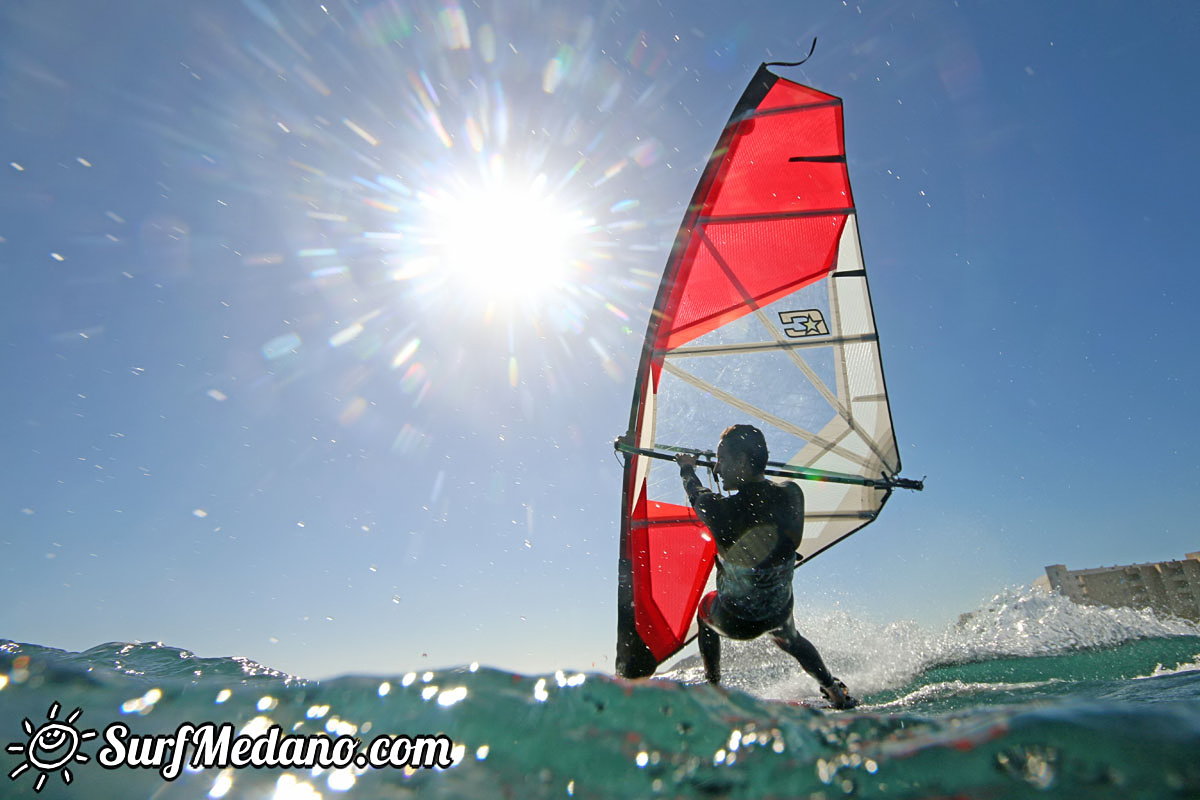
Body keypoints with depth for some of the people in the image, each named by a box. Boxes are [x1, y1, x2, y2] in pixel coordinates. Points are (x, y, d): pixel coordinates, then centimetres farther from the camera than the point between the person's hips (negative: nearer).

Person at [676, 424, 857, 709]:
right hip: (780, 612, 4)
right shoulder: (792, 494, -20)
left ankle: (713, 689, 36)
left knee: (706, 606, 32)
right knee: (790, 640, 38)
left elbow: (697, 495, -7)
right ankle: (837, 692, 40)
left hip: (735, 622, -3)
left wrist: (687, 469, 15)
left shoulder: (721, 511, -32)